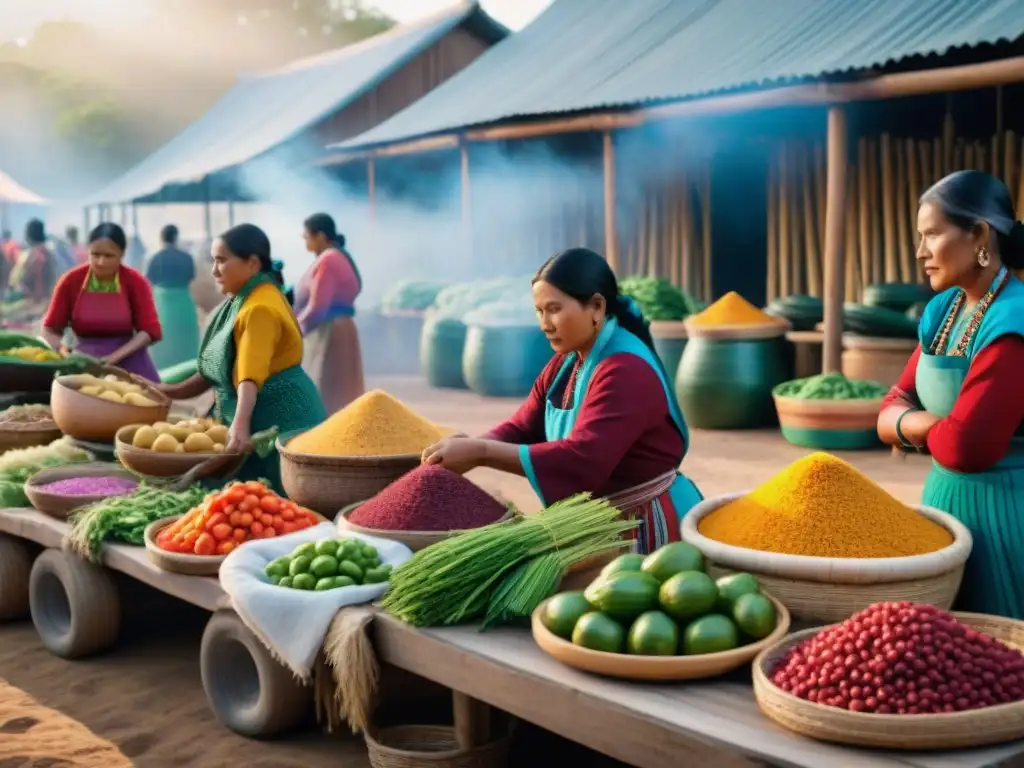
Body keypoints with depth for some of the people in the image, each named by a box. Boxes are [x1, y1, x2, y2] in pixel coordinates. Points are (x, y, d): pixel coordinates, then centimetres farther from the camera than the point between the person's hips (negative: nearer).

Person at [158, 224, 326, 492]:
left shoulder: (260, 309, -21)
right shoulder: (245, 299, 13)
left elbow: (251, 375, -35)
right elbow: (225, 365, 19)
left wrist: (240, 424, -45)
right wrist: (178, 390, 15)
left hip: (279, 421, -10)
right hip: (264, 417, 10)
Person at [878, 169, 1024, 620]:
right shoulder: (942, 310, 6)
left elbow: (964, 447, -25)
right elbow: (891, 409, 7)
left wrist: (909, 425, -5)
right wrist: (931, 424, -15)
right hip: (945, 496, 8)